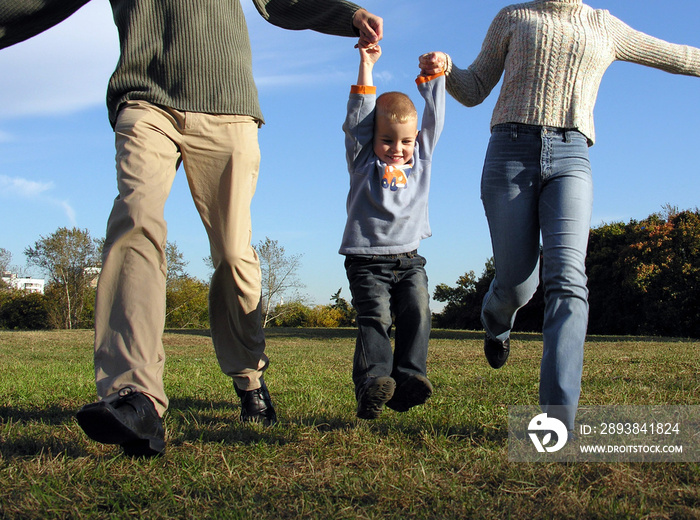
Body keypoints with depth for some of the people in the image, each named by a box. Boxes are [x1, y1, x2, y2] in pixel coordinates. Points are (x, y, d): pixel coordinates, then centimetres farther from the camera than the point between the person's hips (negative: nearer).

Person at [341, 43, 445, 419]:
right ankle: (372, 383, -29)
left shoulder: (420, 158, 14)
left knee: (417, 312, -15)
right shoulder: (363, 161, 4)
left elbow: (434, 117, 15)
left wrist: (433, 74, 12)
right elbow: (358, 116, -3)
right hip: (367, 260, -3)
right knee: (375, 317, -18)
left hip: (408, 258, 3)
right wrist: (366, 67, -5)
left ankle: (409, 379, -19)